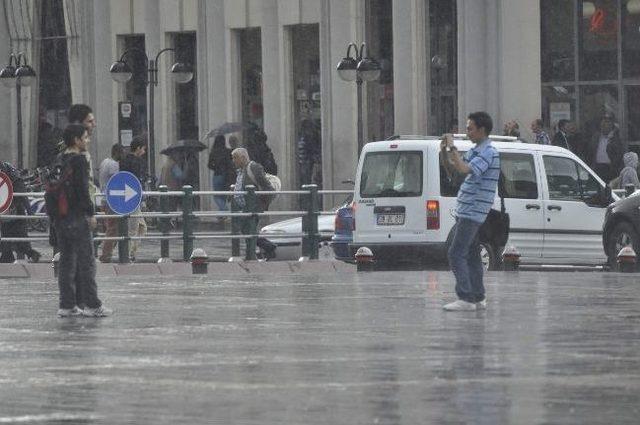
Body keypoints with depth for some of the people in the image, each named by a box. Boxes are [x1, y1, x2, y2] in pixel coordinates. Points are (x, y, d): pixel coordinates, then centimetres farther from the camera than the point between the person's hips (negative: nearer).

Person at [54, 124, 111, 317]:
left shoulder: (60, 161, 12)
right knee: (86, 260, -3)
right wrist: (90, 213, -12)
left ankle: (67, 305, 9)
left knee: (66, 261, 10)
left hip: (60, 217, 8)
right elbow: (82, 189, -18)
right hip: (76, 216, -8)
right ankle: (92, 305, -2)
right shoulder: (79, 160, -12)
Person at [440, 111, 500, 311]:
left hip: (472, 213, -10)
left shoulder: (488, 153, -15)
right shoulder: (475, 151, 15)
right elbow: (453, 166, 23)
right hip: (466, 211, 10)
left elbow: (464, 169, -29)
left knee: (456, 254, -13)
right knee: (471, 255, 13)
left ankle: (466, 298, -15)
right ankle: (478, 297, 17)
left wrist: (452, 148, -22)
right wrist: (445, 152, 5)